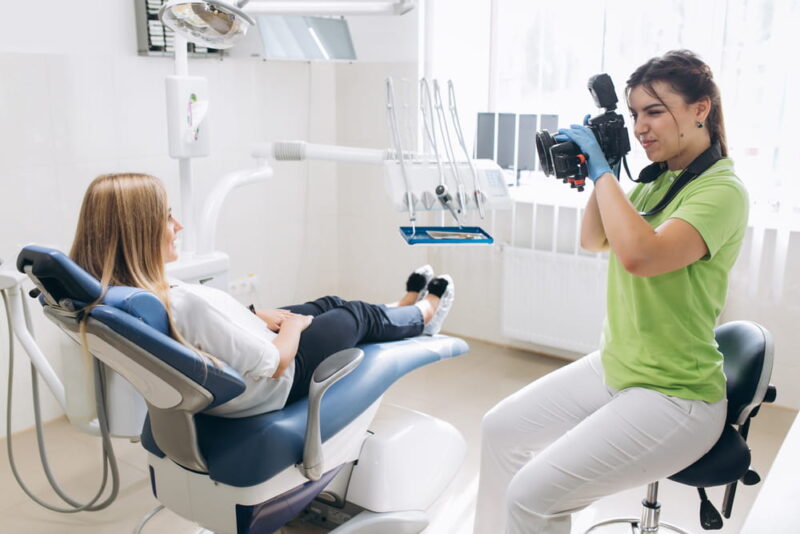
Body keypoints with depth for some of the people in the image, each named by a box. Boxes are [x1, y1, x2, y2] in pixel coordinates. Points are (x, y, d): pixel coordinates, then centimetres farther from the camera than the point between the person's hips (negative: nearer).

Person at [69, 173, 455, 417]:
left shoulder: (108, 292, -15)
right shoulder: (188, 305, -42)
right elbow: (274, 364, -29)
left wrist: (262, 316, 1)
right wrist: (292, 326, -9)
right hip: (272, 388, -7)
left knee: (330, 304, 24)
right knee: (357, 314, 16)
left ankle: (406, 305, 54)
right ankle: (423, 314, 49)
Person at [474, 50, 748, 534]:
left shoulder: (722, 191, -18)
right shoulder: (657, 179, 7)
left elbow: (639, 254, -35)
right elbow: (593, 241, 15)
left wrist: (601, 170, -23)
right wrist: (601, 175, 1)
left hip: (675, 398, -8)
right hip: (612, 367, 9)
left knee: (532, 493, -18)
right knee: (501, 429, 8)